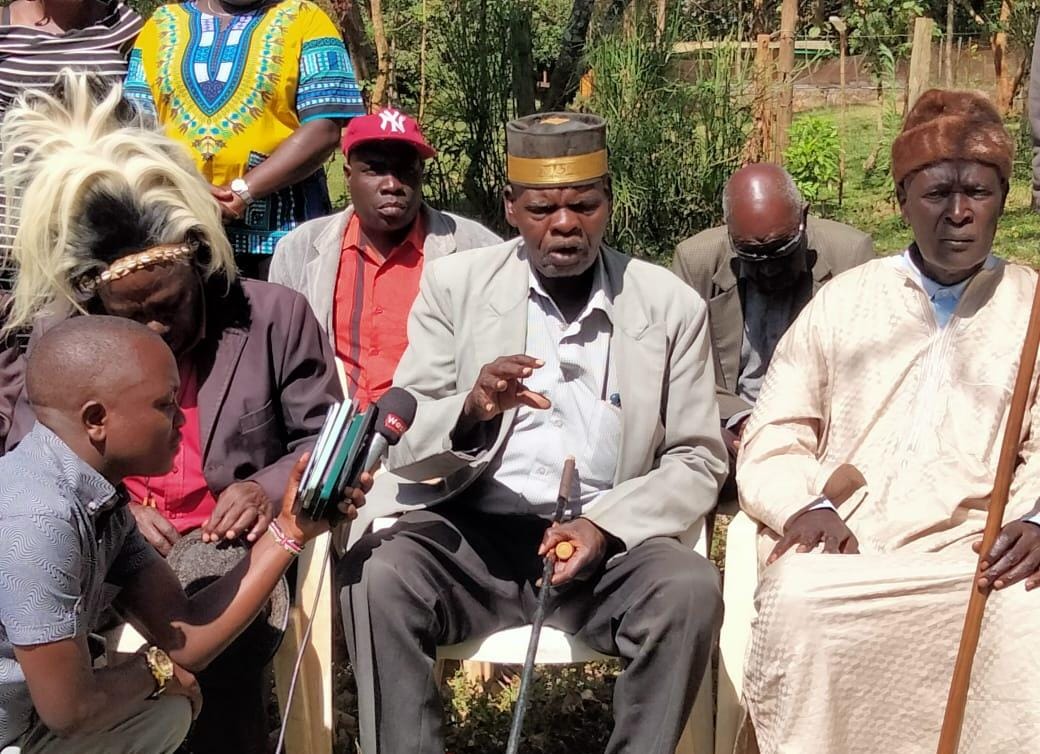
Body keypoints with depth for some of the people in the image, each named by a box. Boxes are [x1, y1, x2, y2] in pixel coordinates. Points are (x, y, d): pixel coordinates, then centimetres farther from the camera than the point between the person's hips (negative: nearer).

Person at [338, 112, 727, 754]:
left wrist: (606, 525, -14)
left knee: (691, 591, -29)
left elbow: (698, 459, 5)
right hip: (471, 535, 0)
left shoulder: (672, 306, 5)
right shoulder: (456, 284, 4)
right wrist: (470, 413, -22)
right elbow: (400, 442, 2)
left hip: (610, 542, 1)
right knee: (376, 576, -29)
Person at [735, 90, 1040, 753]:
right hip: (841, 548, 1)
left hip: (975, 556, 0)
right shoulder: (842, 300, 16)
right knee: (798, 600, -32)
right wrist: (806, 505, -11)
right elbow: (774, 439, 10)